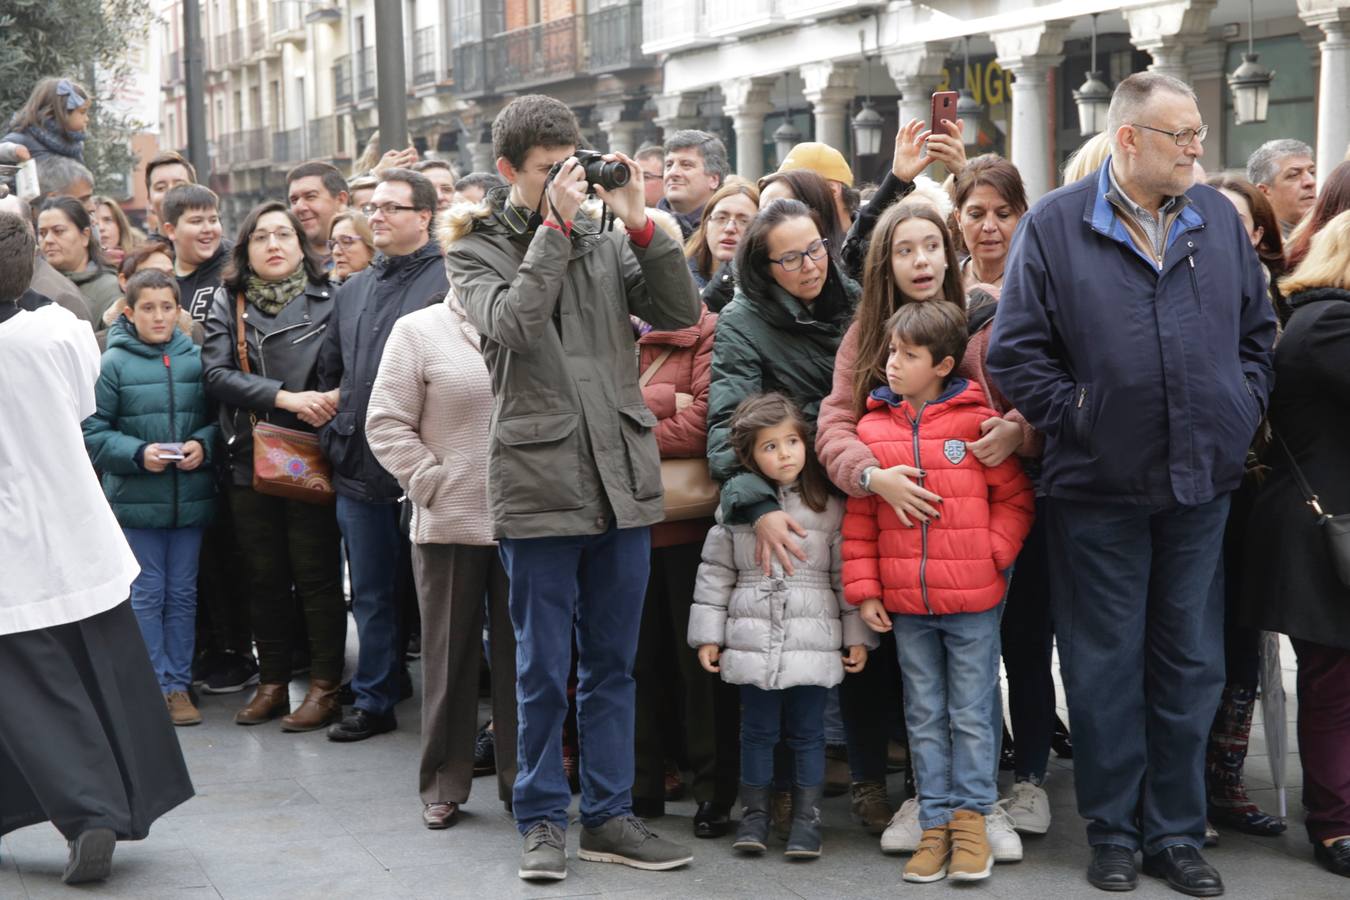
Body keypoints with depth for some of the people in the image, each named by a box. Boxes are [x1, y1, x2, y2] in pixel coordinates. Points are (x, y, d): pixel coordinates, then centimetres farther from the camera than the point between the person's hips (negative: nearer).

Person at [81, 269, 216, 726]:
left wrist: (204, 445, -12)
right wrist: (138, 454, -17)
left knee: (182, 594, 10)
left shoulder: (197, 358, 0)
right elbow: (93, 432, -6)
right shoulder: (113, 363, -6)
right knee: (146, 594, 6)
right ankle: (155, 686, 15)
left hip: (190, 497, 2)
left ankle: (178, 684, 20)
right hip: (136, 499, -2)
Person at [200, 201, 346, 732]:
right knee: (263, 576, 9)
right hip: (249, 459, 3)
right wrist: (285, 397, -17)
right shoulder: (227, 303, 7)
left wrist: (327, 404, -24)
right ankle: (272, 683, 20)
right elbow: (217, 373, -5)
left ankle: (325, 687, 7)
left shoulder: (326, 299, 1)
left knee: (316, 573, 0)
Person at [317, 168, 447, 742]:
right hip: (360, 470, 7)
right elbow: (330, 369, 25)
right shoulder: (353, 291, 16)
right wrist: (334, 437, 16)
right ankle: (373, 700, 25)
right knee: (372, 594, 14)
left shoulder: (449, 280, -8)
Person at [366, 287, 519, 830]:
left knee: (520, 652, 8)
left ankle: (521, 779, 19)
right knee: (450, 654, 8)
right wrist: (433, 483, -9)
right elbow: (385, 423, -2)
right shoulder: (419, 331, 0)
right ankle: (444, 785, 18)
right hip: (449, 522, -2)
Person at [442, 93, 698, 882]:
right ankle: (542, 819, 19)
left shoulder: (605, 241, 10)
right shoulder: (477, 251, 3)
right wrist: (556, 226, -16)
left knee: (612, 663, 12)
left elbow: (680, 313, -1)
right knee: (544, 669, 5)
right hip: (539, 483, -3)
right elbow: (512, 323, -17)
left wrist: (638, 221, -8)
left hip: (623, 477, 3)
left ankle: (609, 815, 22)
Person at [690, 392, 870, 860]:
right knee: (757, 730, 8)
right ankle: (754, 812, 20)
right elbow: (715, 573, 7)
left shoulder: (829, 508, 2)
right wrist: (708, 635, 4)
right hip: (753, 641, 1)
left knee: (808, 731, 5)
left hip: (813, 642, -1)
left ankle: (807, 816, 15)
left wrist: (857, 637, 2)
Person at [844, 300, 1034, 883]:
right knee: (925, 718, 11)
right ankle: (935, 824, 19)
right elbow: (859, 518, 6)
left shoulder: (977, 422, -5)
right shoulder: (872, 429, 3)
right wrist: (864, 589, 2)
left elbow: (1015, 499, 1)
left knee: (972, 714, 5)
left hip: (973, 601, -3)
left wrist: (991, 555, -9)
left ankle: (971, 818, 16)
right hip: (905, 604, 3)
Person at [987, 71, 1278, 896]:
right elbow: (1015, 353, -5)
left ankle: (1176, 832, 22)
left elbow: (1258, 329, 16)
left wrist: (1241, 411, 4)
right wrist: (1080, 417, -9)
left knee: (1189, 664, 11)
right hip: (1100, 487, -3)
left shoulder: (1219, 220, 7)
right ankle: (1114, 833, 19)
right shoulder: (1056, 225, -4)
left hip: (1202, 484, 4)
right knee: (1106, 665, 6)